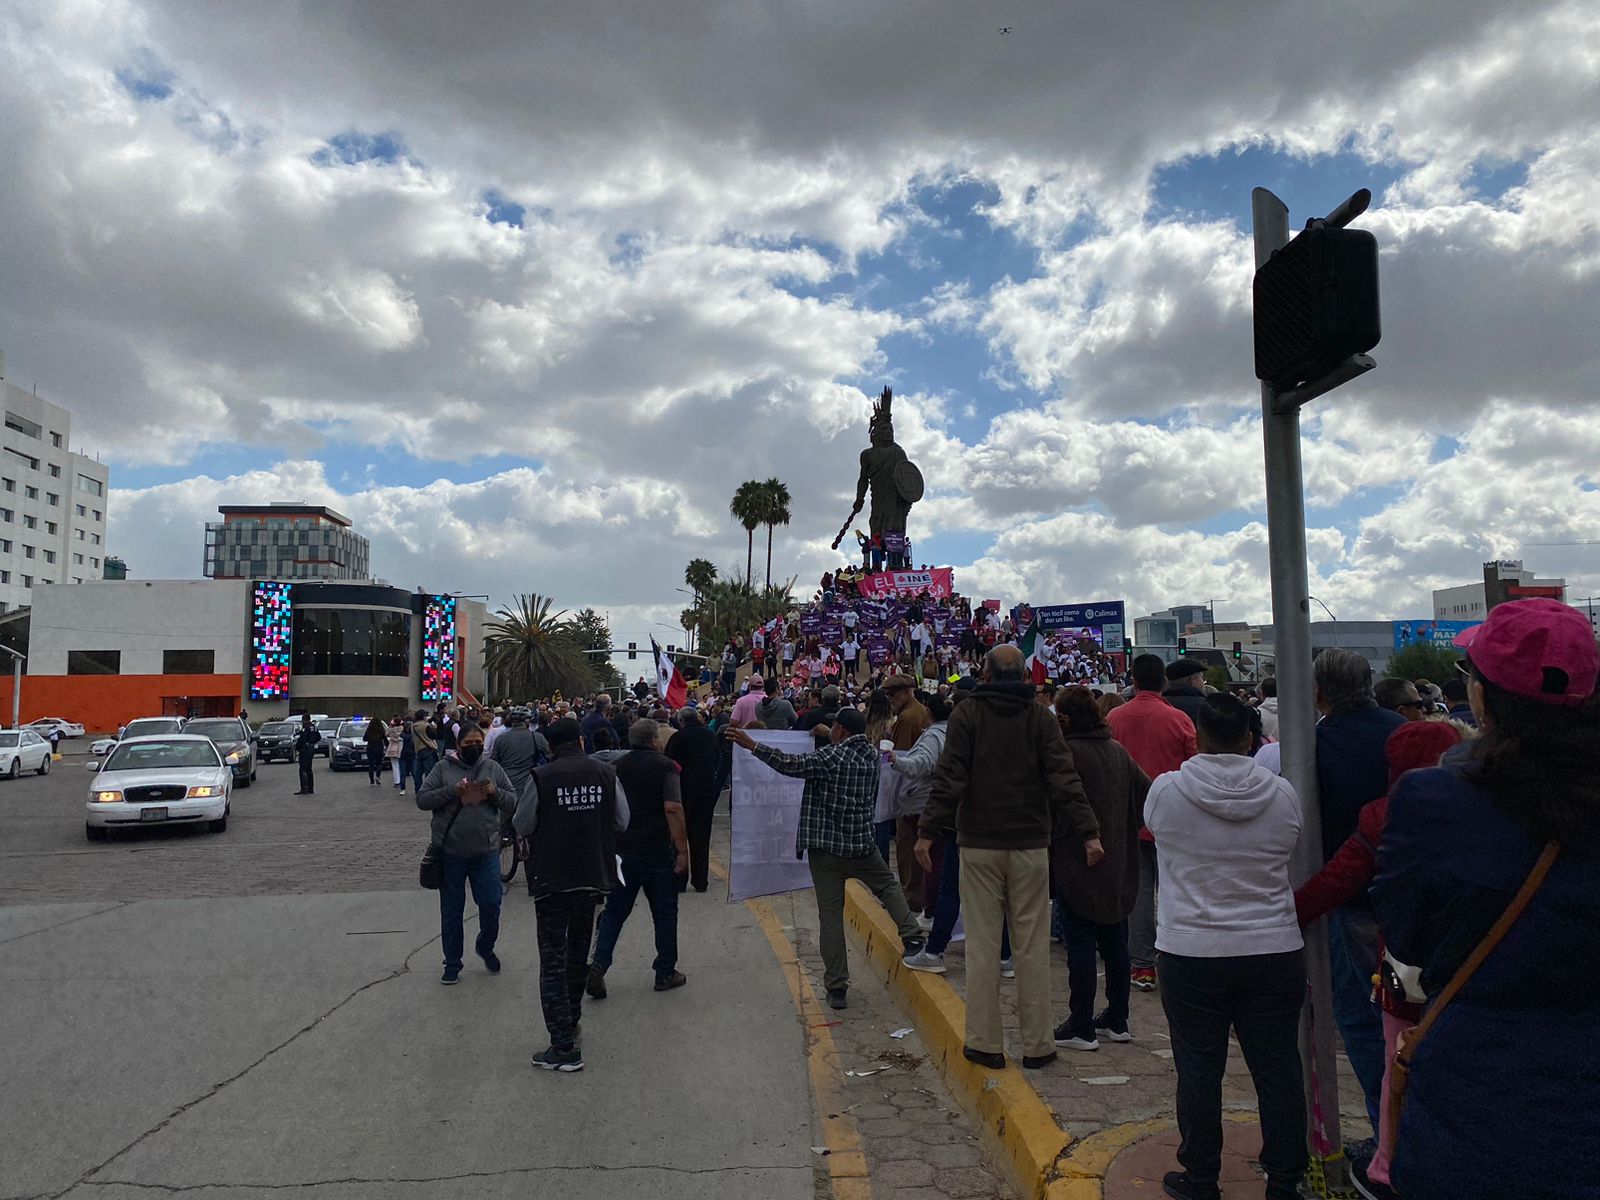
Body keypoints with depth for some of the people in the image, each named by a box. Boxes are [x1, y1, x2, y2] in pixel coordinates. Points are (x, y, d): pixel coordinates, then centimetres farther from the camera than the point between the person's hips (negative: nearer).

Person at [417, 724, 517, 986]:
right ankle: (452, 963, 26)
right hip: (450, 854, -1)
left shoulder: (493, 768, 5)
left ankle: (485, 947, 35)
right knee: (451, 911, 10)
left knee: (491, 906, 6)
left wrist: (495, 793, -14)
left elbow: (513, 802, 6)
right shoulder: (443, 768, 0)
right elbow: (422, 799, -6)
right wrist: (452, 791, -19)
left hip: (486, 853, 1)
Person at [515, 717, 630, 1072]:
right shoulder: (605, 774, -4)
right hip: (593, 877, 4)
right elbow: (621, 822, 1)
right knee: (579, 953, 22)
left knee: (553, 960, 1)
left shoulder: (541, 777, -12)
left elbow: (522, 825, -6)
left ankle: (564, 1046, -3)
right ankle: (571, 1022, 36)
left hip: (551, 879, -4)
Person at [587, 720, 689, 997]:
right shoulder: (665, 766, -8)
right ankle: (665, 973, 17)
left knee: (614, 911, 11)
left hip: (621, 849, 4)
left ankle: (598, 964, -4)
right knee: (664, 912, 9)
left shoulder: (617, 766, 7)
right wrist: (682, 850, -14)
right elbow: (673, 809, -18)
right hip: (657, 850, -4)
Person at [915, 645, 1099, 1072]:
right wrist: (1088, 832, -8)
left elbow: (949, 777, -10)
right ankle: (1036, 1045, 13)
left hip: (979, 844, -1)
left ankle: (985, 1044, 10)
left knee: (982, 944, 5)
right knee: (1032, 946, 7)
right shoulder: (1041, 718, 2)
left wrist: (928, 831, -11)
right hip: (1030, 844, 1)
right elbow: (1065, 780, -6)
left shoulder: (967, 714, -1)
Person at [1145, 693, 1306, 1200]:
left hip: (1191, 954, -2)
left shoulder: (1166, 790, -10)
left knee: (1198, 1072, 8)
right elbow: (1291, 849, 11)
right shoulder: (1283, 793, -5)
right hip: (1275, 953, 2)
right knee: (1278, 1071, 12)